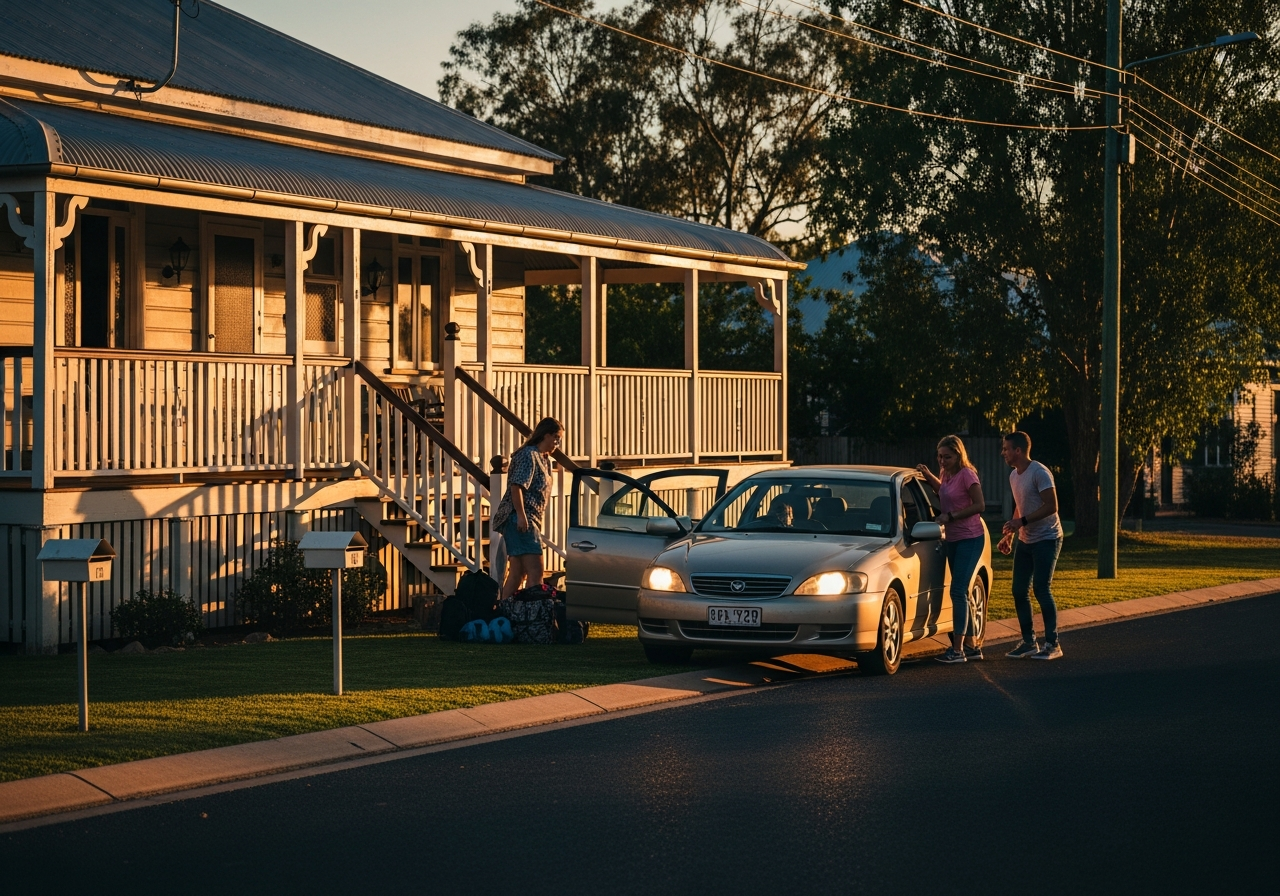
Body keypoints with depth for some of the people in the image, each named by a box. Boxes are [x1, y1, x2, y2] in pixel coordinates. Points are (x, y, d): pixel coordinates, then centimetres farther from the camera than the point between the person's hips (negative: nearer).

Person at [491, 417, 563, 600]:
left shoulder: (545, 459, 20)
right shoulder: (529, 455, -10)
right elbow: (516, 486, -19)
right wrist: (521, 515, -24)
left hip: (529, 521, 10)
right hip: (520, 520, -10)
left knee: (518, 573, 10)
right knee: (535, 571, -15)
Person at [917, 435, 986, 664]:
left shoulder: (966, 474, -14)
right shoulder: (946, 475, 9)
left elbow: (980, 505, -18)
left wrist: (951, 516, -21)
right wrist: (929, 477, 13)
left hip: (969, 539, -9)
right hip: (952, 539, 9)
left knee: (958, 591, -12)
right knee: (961, 593, 10)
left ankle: (957, 649, -12)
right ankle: (971, 647, 16)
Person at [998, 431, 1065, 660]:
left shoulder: (1039, 473, -17)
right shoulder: (1014, 475, 10)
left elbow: (1051, 506, -22)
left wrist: (1022, 521, -26)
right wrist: (1010, 535, 14)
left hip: (1046, 539, -9)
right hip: (1024, 541, 9)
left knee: (1041, 589, -11)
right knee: (1019, 591, 5)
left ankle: (1052, 644, -4)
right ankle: (1029, 643, 13)